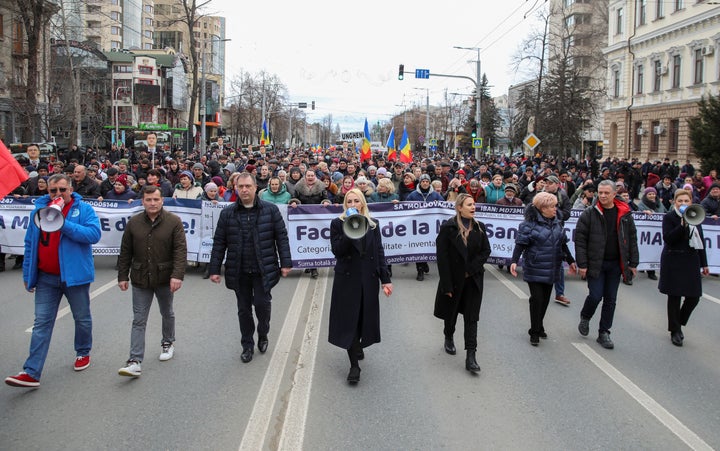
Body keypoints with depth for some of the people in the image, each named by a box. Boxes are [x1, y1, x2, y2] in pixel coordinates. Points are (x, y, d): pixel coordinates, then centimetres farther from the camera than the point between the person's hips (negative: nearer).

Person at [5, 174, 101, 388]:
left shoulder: (84, 209, -5)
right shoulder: (38, 211, 6)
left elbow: (94, 234, -20)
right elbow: (30, 245, 11)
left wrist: (64, 224, -26)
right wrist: (27, 275, 10)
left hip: (74, 275, -2)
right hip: (46, 278, 3)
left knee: (82, 318, 14)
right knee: (42, 322, -1)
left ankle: (83, 352, 38)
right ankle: (32, 372, -3)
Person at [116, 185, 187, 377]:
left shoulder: (173, 221, -9)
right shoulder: (133, 223, -1)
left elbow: (180, 250, -14)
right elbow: (125, 252, 5)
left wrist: (177, 275, -23)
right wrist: (122, 276, 3)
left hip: (165, 279, -1)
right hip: (140, 279, 1)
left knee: (167, 314, 19)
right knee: (139, 320, -2)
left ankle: (168, 342, 43)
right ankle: (135, 361, -4)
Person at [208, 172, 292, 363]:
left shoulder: (270, 210, -1)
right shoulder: (227, 213, 4)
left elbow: (282, 237, 1)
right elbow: (219, 243, 5)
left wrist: (286, 263, -5)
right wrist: (214, 269, 2)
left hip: (263, 269, -2)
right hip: (239, 271, 2)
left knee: (262, 303, -5)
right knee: (244, 309, 9)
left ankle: (263, 335, 24)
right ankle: (247, 345, 24)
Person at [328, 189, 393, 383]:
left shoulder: (372, 225, 8)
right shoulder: (338, 223, 1)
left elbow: (379, 253, 5)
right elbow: (336, 250, -11)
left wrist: (385, 279, 0)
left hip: (368, 278, 3)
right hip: (347, 278, -2)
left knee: (365, 317, 9)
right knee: (349, 320, -3)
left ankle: (358, 347, 37)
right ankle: (354, 365, 1)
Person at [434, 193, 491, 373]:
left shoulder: (479, 227, 1)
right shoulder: (448, 227, -11)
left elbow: (486, 251, 3)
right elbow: (442, 257, -13)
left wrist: (471, 269, -10)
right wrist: (447, 285, -17)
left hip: (473, 279, 2)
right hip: (453, 279, -2)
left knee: (471, 318, -3)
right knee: (451, 312, 17)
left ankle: (470, 357, -4)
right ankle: (449, 338, 46)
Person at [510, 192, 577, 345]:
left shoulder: (557, 222, 10)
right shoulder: (530, 223, -11)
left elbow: (563, 244, 21)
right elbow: (520, 244, -14)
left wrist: (570, 261, 25)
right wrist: (514, 261, -24)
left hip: (551, 269, 6)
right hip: (535, 269, -6)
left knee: (545, 299, 11)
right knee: (537, 298, -7)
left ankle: (539, 326, 27)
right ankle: (535, 333, 4)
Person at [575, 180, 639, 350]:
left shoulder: (625, 214, 4)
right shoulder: (589, 214, -6)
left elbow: (632, 239, 8)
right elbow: (580, 239, -7)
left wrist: (633, 263, 5)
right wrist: (582, 264, -12)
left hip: (615, 264, 3)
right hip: (595, 263, -3)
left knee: (610, 299, 7)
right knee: (595, 296, -6)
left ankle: (604, 332, 20)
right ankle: (585, 317, 25)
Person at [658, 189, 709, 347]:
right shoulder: (669, 217, -4)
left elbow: (701, 241, 16)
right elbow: (668, 239, -16)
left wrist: (704, 264, 15)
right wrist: (683, 225, -25)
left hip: (692, 261, 5)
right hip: (673, 262, -5)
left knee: (694, 297, 2)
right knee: (674, 297, 2)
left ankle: (678, 323, 25)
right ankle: (675, 331, 14)